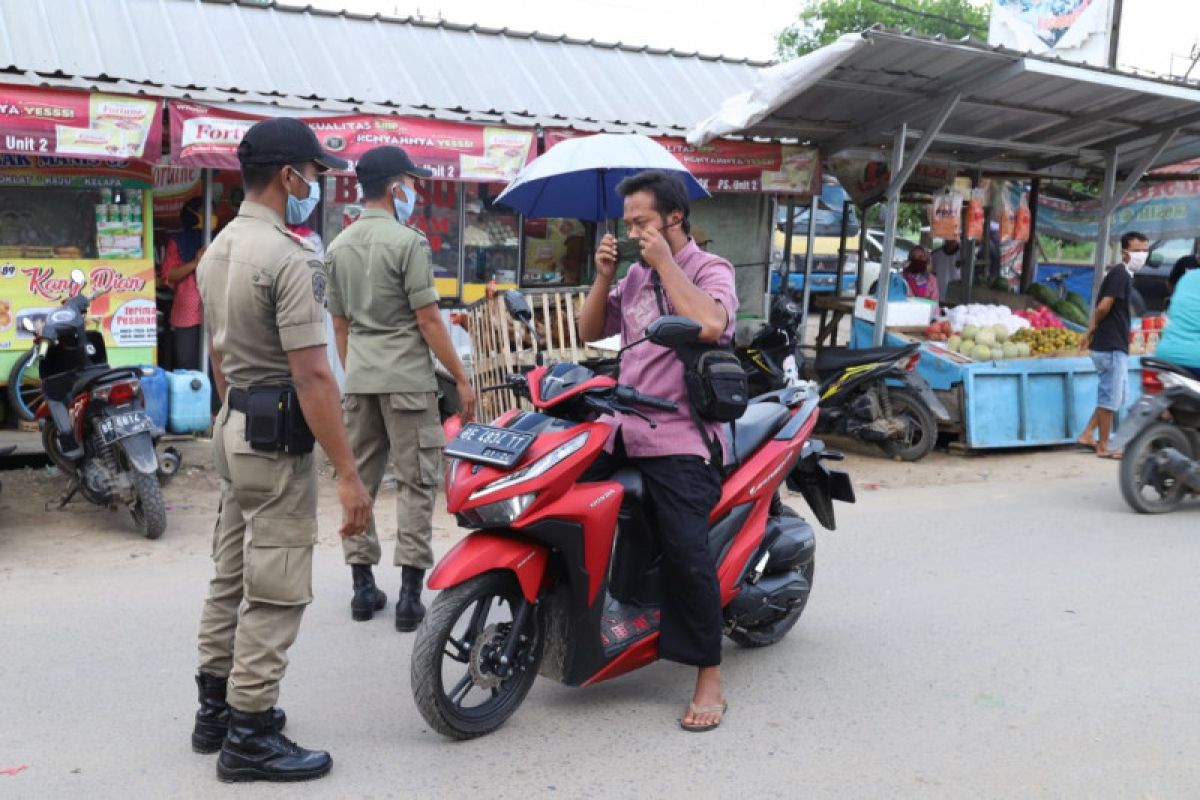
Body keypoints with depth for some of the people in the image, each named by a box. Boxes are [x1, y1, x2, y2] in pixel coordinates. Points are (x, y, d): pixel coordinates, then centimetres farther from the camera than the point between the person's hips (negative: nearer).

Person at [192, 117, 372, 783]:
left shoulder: (217, 250, 11)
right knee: (274, 593, -1)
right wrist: (349, 475, -22)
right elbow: (312, 377, -23)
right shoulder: (289, 258, -19)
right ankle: (249, 736, 8)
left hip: (233, 425, 10)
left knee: (232, 576, 18)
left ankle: (216, 708, 30)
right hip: (278, 435, -10)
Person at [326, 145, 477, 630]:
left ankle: (363, 588, 17)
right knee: (417, 482, -1)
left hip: (359, 379, 7)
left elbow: (340, 323, 15)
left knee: (360, 479, 11)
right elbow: (428, 319, -13)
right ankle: (410, 593, -1)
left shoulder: (339, 247, 11)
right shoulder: (407, 241, -10)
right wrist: (461, 378, -7)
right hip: (407, 379, -7)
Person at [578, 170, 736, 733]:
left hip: (679, 437, -7)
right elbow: (590, 332, 19)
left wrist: (665, 263, -15)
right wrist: (603, 278, 4)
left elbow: (709, 325, -25)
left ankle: (709, 682, -3)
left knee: (687, 554, -15)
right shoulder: (636, 276, 18)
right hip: (623, 427, 7)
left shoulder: (711, 270, -3)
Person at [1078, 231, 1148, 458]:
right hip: (1111, 347, -10)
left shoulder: (1124, 275, 17)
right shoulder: (1120, 274, -14)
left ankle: (1087, 435, 20)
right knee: (1111, 397, -3)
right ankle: (1103, 447, 5)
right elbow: (1104, 306, -22)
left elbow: (1102, 307, 15)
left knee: (1111, 396, 16)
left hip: (1116, 347, 10)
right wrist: (1094, 327, -6)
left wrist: (1092, 330, 2)